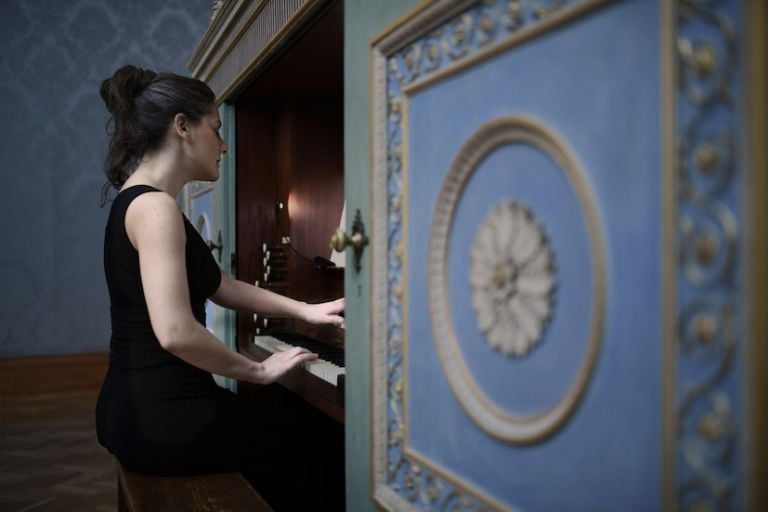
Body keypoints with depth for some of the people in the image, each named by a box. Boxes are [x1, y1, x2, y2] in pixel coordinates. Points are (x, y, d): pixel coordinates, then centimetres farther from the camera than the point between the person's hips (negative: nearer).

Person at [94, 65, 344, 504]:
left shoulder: (141, 202, 14)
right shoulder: (155, 206, -19)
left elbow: (220, 287, 19)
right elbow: (176, 332, -29)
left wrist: (304, 310, 15)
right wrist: (259, 371, -15)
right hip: (162, 417, -10)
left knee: (287, 418, 26)